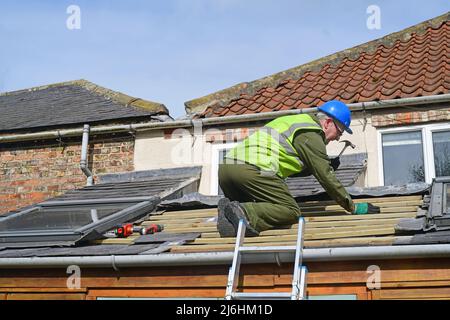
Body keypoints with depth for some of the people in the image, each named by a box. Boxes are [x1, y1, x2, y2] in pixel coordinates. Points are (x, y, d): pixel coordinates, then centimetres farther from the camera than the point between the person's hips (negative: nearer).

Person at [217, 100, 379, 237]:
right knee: (291, 212, -5)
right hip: (253, 168, -9)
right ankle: (245, 215, -24)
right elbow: (326, 178, 1)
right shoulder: (312, 135, 4)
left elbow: (289, 168, 37)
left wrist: (327, 166, 32)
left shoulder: (291, 121, 33)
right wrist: (354, 207, 10)